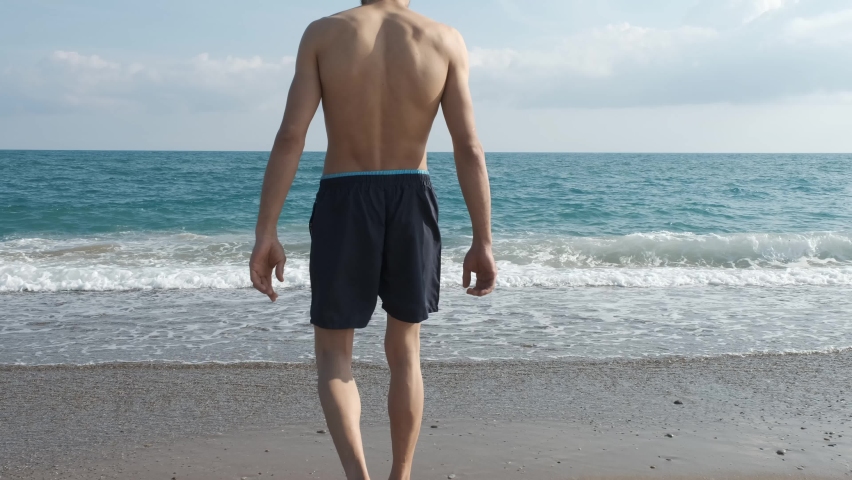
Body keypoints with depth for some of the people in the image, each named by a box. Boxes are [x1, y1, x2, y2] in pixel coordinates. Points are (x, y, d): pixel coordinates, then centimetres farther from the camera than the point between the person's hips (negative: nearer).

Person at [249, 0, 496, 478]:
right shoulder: (445, 40, -2)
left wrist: (266, 233, -8)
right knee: (405, 352, 18)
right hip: (413, 204, 2)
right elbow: (469, 148, -7)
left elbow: (290, 137, -10)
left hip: (344, 206, -1)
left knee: (333, 356, 11)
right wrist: (483, 243, -2)